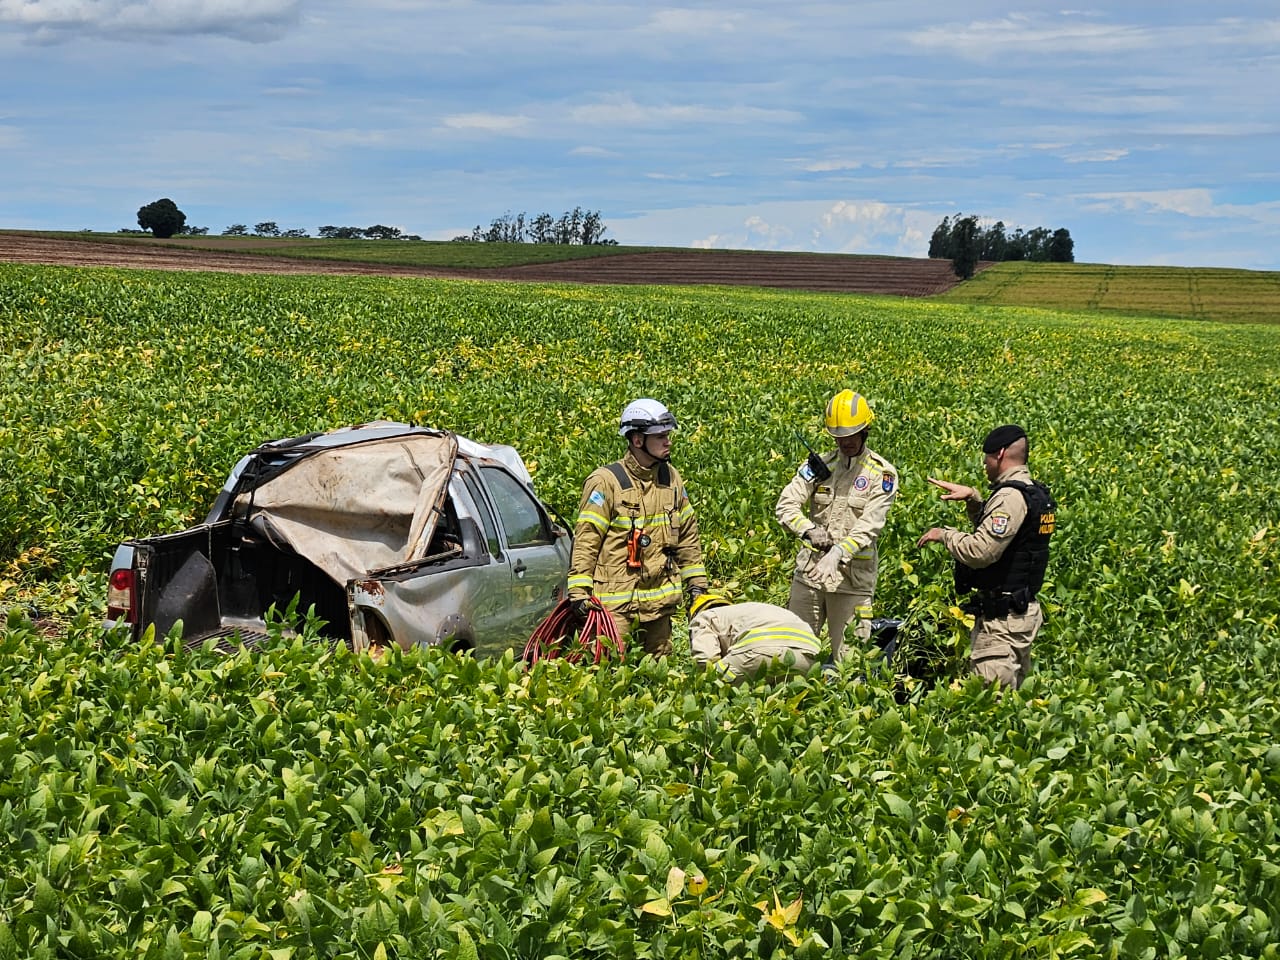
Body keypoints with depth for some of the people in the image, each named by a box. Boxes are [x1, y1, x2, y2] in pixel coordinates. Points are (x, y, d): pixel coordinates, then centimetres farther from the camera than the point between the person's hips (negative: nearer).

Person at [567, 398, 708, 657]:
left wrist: (696, 584, 16)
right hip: (615, 601, -6)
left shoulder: (671, 478, 10)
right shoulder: (607, 482, -9)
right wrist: (578, 591, -15)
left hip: (659, 599, 6)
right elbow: (585, 540, -10)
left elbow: (687, 535, 19)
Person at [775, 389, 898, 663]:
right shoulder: (818, 465, 5)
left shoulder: (882, 474, -3)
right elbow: (786, 505, -3)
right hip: (810, 569, 3)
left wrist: (838, 553, -29)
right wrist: (809, 530, -24)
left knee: (848, 654, -1)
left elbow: (870, 525, -14)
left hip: (853, 575, -3)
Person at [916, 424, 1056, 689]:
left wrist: (944, 534, -9)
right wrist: (972, 498, 17)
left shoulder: (1011, 496, -19)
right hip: (1025, 611, 11)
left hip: (1002, 618, -11)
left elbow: (980, 551, -25)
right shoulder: (1036, 493, 13)